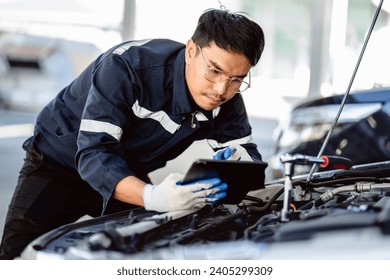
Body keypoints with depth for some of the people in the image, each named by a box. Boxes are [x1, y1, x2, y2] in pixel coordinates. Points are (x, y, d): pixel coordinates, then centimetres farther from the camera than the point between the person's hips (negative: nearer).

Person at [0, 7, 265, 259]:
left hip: (128, 174, 5)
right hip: (59, 162, -5)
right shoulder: (127, 67, -35)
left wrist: (240, 162, -40)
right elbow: (93, 155, -41)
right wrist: (151, 197, -60)